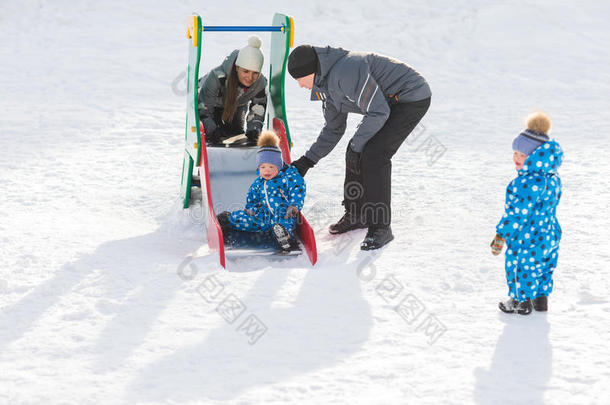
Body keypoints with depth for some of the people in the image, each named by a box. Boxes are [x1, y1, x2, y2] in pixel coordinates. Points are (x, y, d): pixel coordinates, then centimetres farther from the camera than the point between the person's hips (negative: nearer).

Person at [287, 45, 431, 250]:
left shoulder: (346, 72, -28)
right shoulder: (327, 83, 5)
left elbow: (378, 112, -26)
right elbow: (333, 129, 15)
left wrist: (357, 146, -18)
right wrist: (307, 161, 10)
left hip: (413, 98, -10)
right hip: (389, 102, 10)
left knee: (373, 154, -19)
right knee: (356, 152, 6)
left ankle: (380, 228, -14)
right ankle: (356, 214, 23)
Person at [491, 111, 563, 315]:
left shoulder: (530, 182, -30)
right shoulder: (552, 177, 1)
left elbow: (518, 213, -28)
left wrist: (501, 236, -20)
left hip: (527, 239, -9)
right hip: (549, 235, 9)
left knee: (519, 267, 10)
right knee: (544, 267, 23)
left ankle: (522, 302, 25)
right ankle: (541, 298, 39)